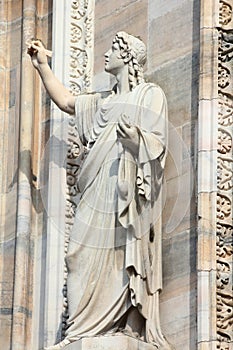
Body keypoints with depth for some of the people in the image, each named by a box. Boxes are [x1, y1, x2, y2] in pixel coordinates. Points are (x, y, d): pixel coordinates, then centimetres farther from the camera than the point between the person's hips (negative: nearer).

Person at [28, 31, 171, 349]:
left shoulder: (150, 94, 4)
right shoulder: (104, 102, 24)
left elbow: (159, 144, -5)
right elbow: (65, 101, 30)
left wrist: (136, 136, -25)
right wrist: (42, 65, 28)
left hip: (130, 189, -6)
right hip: (100, 191, 6)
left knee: (126, 260, -13)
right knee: (89, 257, -5)